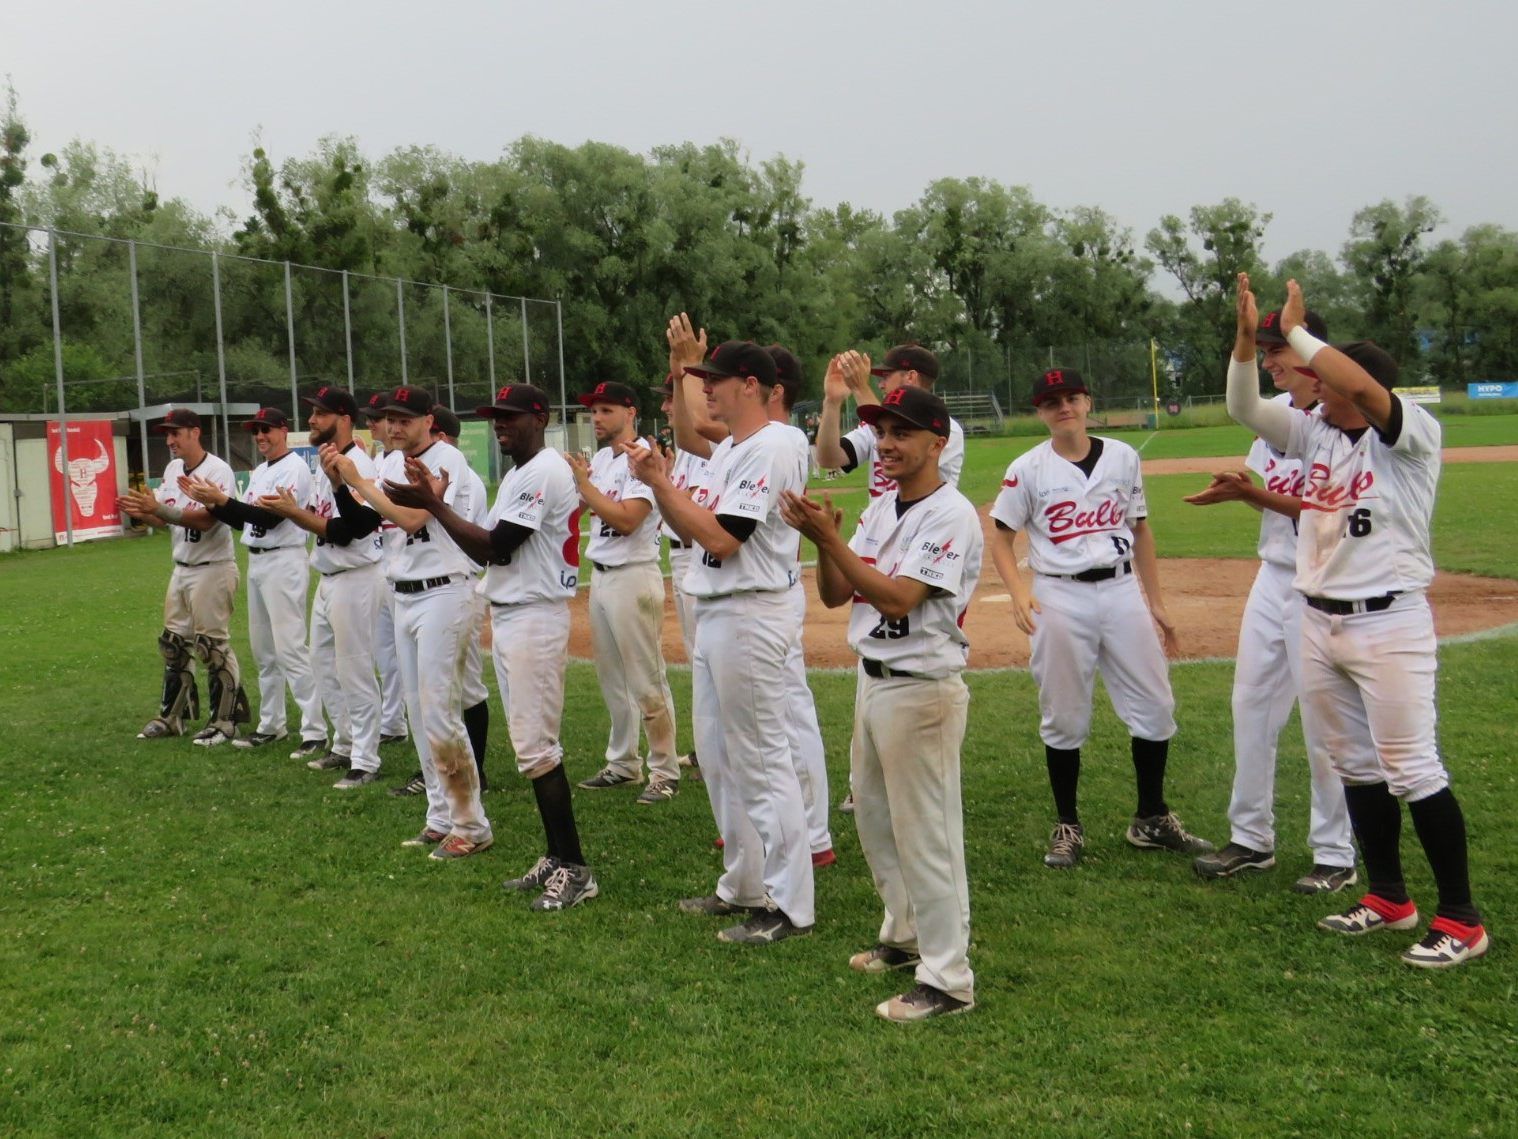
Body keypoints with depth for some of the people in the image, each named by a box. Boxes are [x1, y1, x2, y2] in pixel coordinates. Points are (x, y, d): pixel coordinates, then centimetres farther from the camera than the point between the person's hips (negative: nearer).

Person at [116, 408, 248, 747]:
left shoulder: (217, 471, -15)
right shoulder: (172, 469, 10)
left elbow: (206, 519, -26)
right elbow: (163, 518, 9)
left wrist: (158, 507, -32)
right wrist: (141, 512, -12)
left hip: (212, 570, -9)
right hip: (181, 569, 9)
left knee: (213, 647, -4)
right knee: (172, 644, 13)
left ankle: (224, 721, 6)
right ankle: (172, 716, 24)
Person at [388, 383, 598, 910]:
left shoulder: (545, 472, -14)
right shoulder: (516, 476, 17)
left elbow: (497, 549, -19)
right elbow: (486, 552, 14)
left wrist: (432, 505, -15)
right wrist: (438, 504, 5)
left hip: (535, 618, -10)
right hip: (507, 616, 11)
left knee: (536, 747, -10)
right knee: (531, 744, 13)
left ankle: (575, 869, -4)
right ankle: (557, 858, 20)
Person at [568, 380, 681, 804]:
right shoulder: (600, 459, 13)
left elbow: (627, 519, -24)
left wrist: (583, 482, -20)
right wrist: (569, 476, -2)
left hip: (633, 577, -9)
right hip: (600, 576, 9)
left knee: (646, 682, -4)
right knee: (611, 677, 17)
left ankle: (665, 772, 5)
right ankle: (623, 764, 28)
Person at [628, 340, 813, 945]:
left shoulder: (771, 450, -16)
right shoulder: (725, 451, 16)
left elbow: (719, 538, -22)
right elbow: (691, 528, 16)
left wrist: (662, 482, -15)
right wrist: (658, 481, 2)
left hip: (750, 616, -11)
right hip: (713, 615, 11)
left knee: (762, 760, -5)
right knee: (718, 757, 16)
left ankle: (790, 902, 3)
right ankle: (744, 886, 28)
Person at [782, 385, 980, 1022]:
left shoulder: (951, 515, -16)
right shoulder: (879, 510, 11)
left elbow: (898, 598, -25)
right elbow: (835, 595, 8)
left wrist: (830, 538, -26)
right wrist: (822, 542, -10)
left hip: (922, 688, -9)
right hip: (872, 681, 9)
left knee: (926, 832, -4)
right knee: (875, 817, 20)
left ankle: (948, 980, 5)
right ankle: (906, 937, 37)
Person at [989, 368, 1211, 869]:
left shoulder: (1122, 457, 6)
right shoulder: (1028, 469, -2)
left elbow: (1140, 530, 13)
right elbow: (1001, 539, 1)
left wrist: (1156, 601, 12)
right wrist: (1019, 593, -16)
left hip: (1122, 590, 3)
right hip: (1061, 598, -3)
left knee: (1155, 706, 5)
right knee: (1064, 718, 4)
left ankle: (1152, 819, 22)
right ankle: (1068, 827, 18)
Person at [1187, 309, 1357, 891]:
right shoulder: (1275, 411, 9)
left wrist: (1252, 494, -24)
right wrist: (1237, 488, -5)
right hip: (1272, 577, 9)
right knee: (1250, 706, 13)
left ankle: (1335, 855, 14)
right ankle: (1251, 839, 26)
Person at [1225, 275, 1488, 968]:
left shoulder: (1414, 435, -12)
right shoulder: (1314, 431, 7)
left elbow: (1363, 388, -30)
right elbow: (1243, 407, 2)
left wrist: (1296, 331, -21)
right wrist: (1248, 336, -13)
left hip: (1389, 623, -7)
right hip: (1320, 623, 7)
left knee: (1411, 768, -5)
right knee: (1354, 766, 14)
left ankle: (1461, 920, 5)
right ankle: (1389, 900, 27)